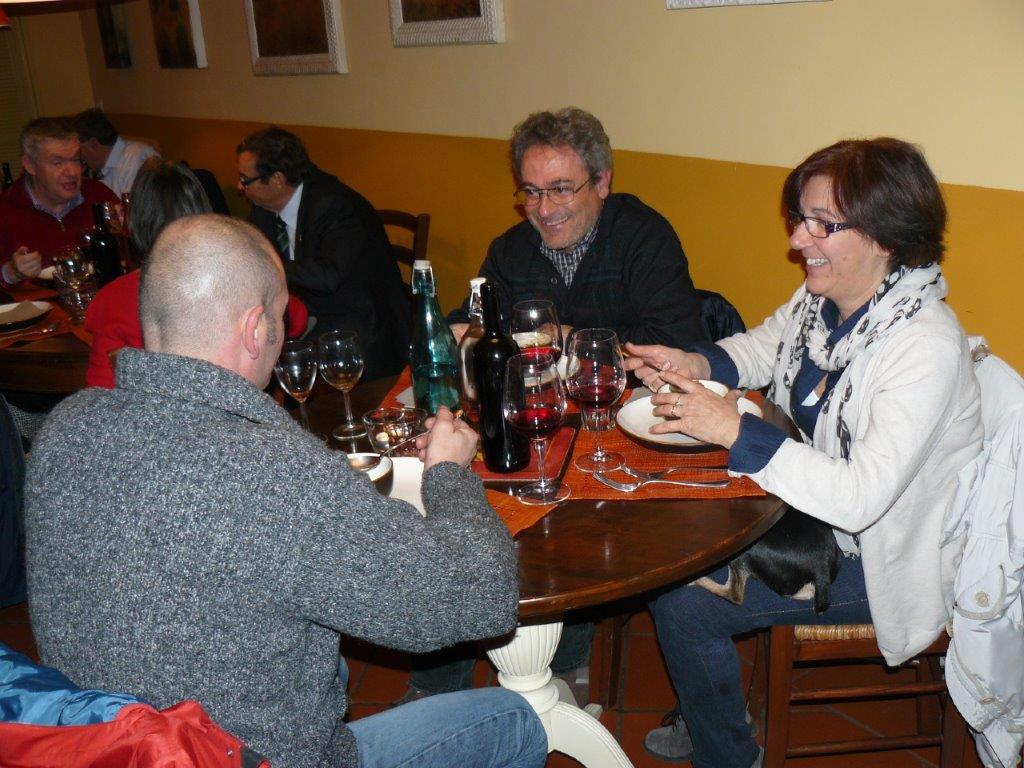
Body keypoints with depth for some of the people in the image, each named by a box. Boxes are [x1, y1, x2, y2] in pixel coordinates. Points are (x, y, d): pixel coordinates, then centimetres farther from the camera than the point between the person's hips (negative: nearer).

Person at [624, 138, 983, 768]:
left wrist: (733, 429, -34)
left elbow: (858, 498, -35)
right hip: (814, 501, 8)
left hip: (879, 556, -8)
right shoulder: (823, 299, -5)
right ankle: (706, 715, 29)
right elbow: (762, 347, 15)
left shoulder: (925, 348, -30)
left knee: (683, 602, -14)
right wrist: (694, 364, -7)